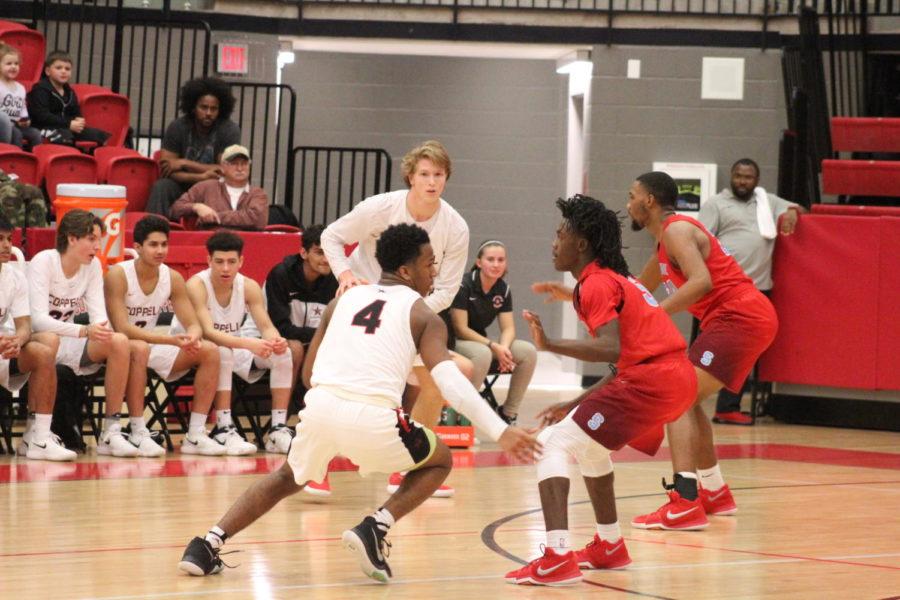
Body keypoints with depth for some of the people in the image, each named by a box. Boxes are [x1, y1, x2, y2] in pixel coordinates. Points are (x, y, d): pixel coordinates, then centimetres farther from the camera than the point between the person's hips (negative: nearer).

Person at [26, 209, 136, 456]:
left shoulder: (93, 265, 4)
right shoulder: (43, 262, -14)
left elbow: (99, 314, -3)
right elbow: (39, 319, -24)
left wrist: (101, 330, -28)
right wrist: (84, 331, -38)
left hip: (66, 343, 6)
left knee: (120, 342, -20)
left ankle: (111, 433, -20)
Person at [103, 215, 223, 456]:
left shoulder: (173, 278, 1)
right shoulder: (118, 274, -16)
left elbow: (193, 325, 0)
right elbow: (122, 328, -25)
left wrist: (192, 337, -27)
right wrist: (171, 340, -35)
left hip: (155, 347, 6)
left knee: (209, 351, -12)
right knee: (139, 349, -39)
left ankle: (196, 435, -13)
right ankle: (138, 433, -31)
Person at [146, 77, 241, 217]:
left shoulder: (230, 130, -8)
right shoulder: (177, 128, -5)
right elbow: (166, 171, -10)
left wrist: (184, 163, -14)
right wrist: (201, 176, -25)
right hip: (182, 186, 1)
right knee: (161, 187, -28)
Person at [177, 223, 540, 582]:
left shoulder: (343, 299, 23)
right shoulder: (422, 315, 11)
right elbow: (450, 381, -5)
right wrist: (500, 432, -10)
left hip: (321, 405, 4)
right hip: (373, 418, -4)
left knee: (288, 478, 33)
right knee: (439, 462, 24)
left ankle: (208, 546, 17)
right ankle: (374, 529, 2)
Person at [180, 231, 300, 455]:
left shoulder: (249, 287, -7)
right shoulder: (197, 285, -24)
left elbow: (266, 326, -11)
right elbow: (208, 332, -35)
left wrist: (276, 340, -37)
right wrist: (248, 344, -50)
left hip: (231, 347, 6)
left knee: (284, 355, -12)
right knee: (222, 352, -38)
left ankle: (278, 429, -12)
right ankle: (224, 430, -36)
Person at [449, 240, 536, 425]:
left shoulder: (503, 290, 2)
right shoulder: (464, 285, -18)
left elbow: (508, 328, 0)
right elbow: (460, 328, -20)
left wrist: (504, 348, -24)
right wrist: (493, 346, -27)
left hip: (480, 340, 7)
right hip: (455, 342, -7)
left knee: (528, 352, -13)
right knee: (482, 353, -39)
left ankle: (508, 413, -4)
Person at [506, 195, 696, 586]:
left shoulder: (596, 284, -7)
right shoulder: (618, 279, 22)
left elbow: (611, 350, -22)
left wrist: (550, 345, -24)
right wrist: (575, 405, 22)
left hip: (651, 381, -10)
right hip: (680, 379, 10)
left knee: (554, 444, -9)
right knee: (587, 442, 30)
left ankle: (557, 558, -23)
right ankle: (610, 546, 37)